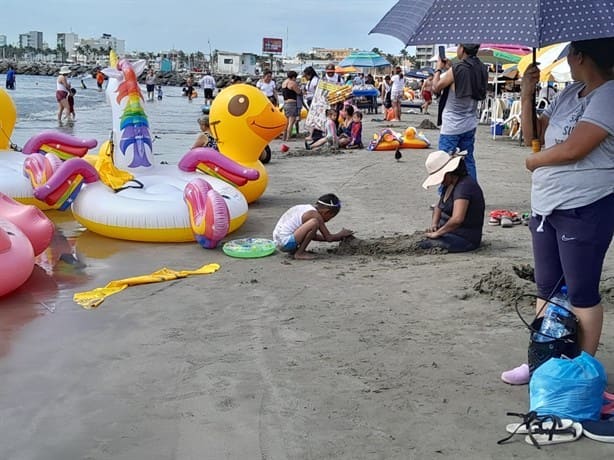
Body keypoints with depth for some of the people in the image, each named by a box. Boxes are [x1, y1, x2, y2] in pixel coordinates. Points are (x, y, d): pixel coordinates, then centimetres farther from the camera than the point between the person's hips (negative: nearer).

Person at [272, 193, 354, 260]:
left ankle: (294, 250, 14)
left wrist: (337, 238, 29)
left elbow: (313, 236, 29)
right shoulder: (314, 214, -11)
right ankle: (299, 253, -12)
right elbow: (328, 238, -7)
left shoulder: (305, 208, 16)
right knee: (314, 222, -23)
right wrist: (340, 235, 13)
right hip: (286, 243, -10)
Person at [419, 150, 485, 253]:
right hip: (451, 231, 10)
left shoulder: (464, 186, -23)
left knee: (423, 244, -22)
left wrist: (437, 233, -22)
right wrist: (433, 224, 4)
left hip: (466, 239, -10)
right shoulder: (449, 185, 8)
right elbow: (438, 207, 23)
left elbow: (457, 219, -34)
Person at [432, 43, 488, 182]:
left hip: (451, 126, -7)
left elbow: (436, 87, -7)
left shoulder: (457, 69, -19)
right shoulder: (481, 69, 3)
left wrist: (439, 68, 8)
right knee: (468, 160, 14)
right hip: (470, 125, 7)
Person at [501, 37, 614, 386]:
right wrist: (527, 96, 0)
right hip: (546, 207, 9)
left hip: (585, 210, -9)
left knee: (582, 295, 2)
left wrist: (534, 160, -7)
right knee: (547, 290, 16)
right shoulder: (570, 93, 12)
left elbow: (573, 148, -24)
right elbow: (533, 136, 13)